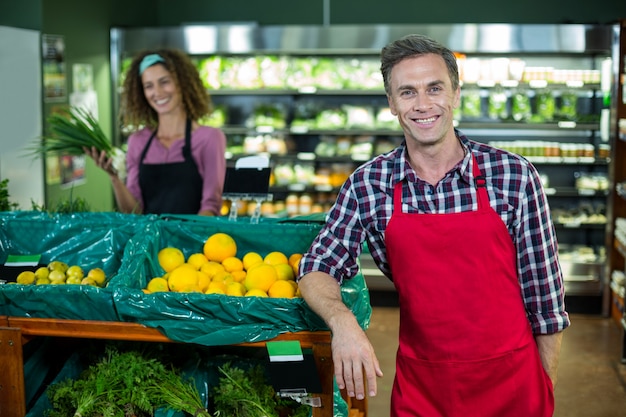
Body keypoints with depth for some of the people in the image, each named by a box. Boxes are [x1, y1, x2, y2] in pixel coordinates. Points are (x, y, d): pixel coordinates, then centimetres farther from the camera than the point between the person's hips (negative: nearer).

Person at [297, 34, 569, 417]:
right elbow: (317, 269, 0)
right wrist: (342, 320, -21)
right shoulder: (367, 185, -5)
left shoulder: (514, 175, -10)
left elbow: (543, 288, -3)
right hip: (419, 385, 2)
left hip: (511, 381, -1)